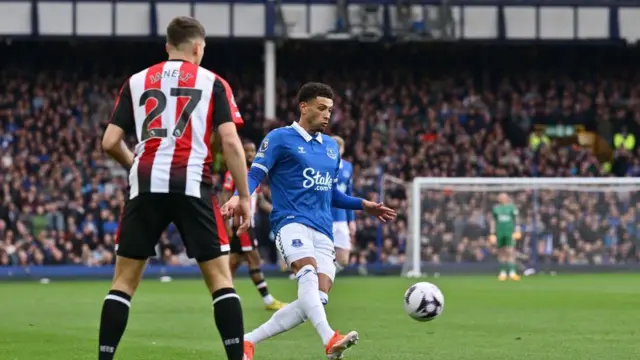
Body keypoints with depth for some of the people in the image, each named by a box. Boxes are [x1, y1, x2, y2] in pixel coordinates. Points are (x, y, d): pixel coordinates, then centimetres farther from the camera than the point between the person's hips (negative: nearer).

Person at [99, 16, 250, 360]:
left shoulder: (137, 81, 17)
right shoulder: (212, 83, 10)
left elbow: (110, 142, 11)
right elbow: (230, 142, -1)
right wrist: (244, 196, 5)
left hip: (146, 186, 2)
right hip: (192, 184, -2)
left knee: (124, 279, 9)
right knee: (220, 277, 5)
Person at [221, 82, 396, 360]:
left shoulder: (331, 147, 21)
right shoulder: (280, 138, 1)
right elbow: (255, 175, -4)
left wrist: (363, 205, 21)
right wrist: (238, 197, -23)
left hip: (322, 231, 7)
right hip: (292, 221, -7)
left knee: (317, 300, -7)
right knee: (308, 273, -33)